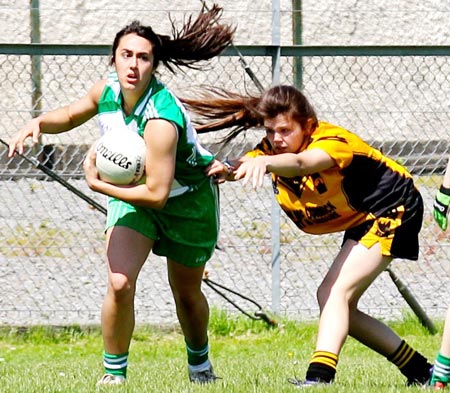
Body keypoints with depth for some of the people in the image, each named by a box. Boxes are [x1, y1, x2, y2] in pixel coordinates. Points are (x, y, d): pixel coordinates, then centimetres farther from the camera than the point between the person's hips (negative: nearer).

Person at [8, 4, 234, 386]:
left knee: (187, 295, 15)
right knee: (119, 283, -18)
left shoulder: (160, 120, -37)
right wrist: (38, 123, -15)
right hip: (131, 191, 4)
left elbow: (157, 193, -35)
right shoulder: (108, 90, -16)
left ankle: (199, 361, 44)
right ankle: (114, 373, -1)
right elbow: (71, 116, 7)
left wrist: (98, 184, -25)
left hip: (187, 200, -4)